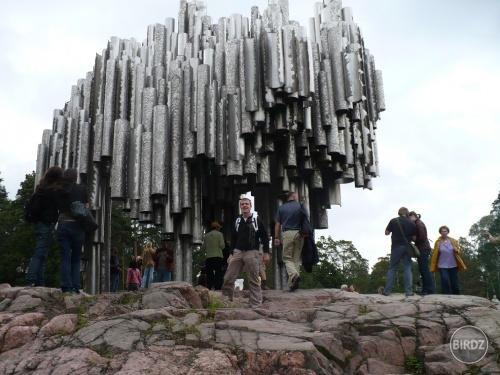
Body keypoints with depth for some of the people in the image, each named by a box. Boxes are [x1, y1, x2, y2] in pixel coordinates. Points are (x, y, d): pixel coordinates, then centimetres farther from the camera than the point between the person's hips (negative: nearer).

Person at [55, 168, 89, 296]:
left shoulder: (59, 191, 8)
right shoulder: (82, 189, 3)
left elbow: (57, 208, 6)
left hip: (62, 224, 1)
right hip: (77, 226, -1)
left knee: (65, 258, 3)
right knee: (76, 259, 8)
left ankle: (66, 288, -4)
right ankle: (75, 287, 0)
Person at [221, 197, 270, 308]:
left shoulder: (257, 220, 3)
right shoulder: (237, 221, 14)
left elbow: (264, 237, 2)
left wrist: (266, 253, -5)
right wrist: (231, 253, 11)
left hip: (252, 253, -4)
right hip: (237, 252, 4)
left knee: (253, 281, -1)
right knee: (228, 279, -1)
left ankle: (256, 304, 5)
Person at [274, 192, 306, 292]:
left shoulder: (281, 208, 9)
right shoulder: (300, 206, 9)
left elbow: (277, 224, 5)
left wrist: (276, 237, 7)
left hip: (287, 234, -1)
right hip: (299, 234, 1)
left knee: (287, 258, 5)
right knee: (296, 259, 8)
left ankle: (294, 274, -23)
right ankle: (292, 284, 5)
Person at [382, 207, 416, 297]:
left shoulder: (393, 221, -3)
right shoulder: (411, 223, 0)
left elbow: (386, 233, 2)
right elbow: (414, 238, 1)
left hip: (396, 246, 0)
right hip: (407, 247, 0)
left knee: (392, 269, 5)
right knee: (407, 269, 4)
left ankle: (387, 291, 3)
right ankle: (408, 291, -2)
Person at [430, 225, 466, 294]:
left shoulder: (454, 241, 6)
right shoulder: (438, 242, -1)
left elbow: (458, 251, 14)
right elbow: (435, 255, -2)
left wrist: (456, 250, -11)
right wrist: (433, 266, -6)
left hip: (453, 265, 2)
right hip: (442, 265, -2)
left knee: (454, 283, 5)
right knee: (445, 280, -20)